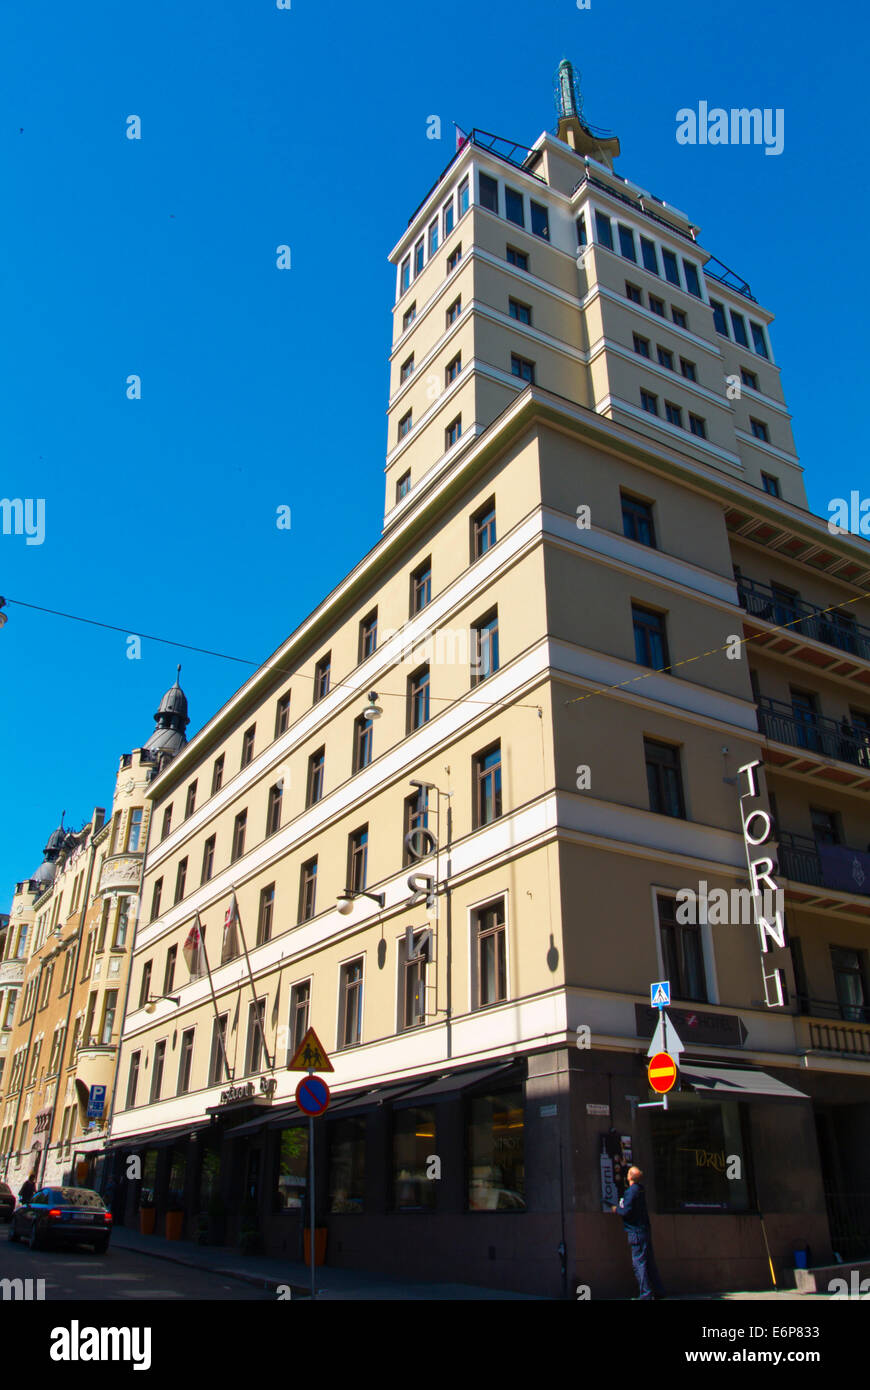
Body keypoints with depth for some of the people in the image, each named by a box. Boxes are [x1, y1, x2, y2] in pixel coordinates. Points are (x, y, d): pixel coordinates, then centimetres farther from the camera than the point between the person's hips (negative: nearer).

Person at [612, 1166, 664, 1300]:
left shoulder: (632, 1191, -18)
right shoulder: (640, 1188, 9)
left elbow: (626, 1211, -21)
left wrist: (616, 1209, -2)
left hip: (636, 1232, -9)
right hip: (644, 1229, 9)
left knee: (639, 1264, -6)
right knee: (649, 1262, 14)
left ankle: (645, 1295, -7)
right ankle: (658, 1291, 19)